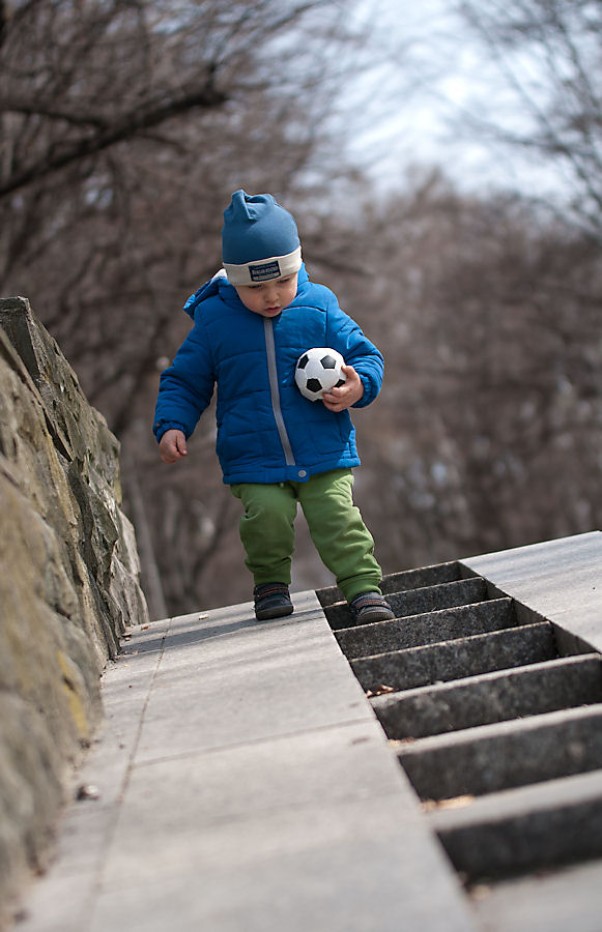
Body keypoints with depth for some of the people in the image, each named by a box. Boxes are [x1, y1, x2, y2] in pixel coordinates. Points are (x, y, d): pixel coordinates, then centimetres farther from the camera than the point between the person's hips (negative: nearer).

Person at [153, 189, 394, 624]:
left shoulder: (319, 309, 0)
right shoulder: (214, 322, 0)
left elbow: (365, 356, 6)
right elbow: (184, 381, 9)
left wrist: (358, 387, -16)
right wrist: (172, 425, -6)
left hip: (324, 452, 0)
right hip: (254, 459, 0)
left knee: (337, 515, -12)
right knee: (266, 515, -19)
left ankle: (364, 587, 2)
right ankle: (271, 581, 6)